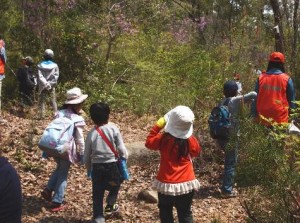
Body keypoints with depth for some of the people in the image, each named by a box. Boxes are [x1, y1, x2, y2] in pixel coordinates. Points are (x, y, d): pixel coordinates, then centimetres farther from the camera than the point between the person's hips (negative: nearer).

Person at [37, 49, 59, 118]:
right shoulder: (55, 65, -3)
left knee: (42, 101, 6)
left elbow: (40, 76, -10)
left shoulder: (40, 65, -4)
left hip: (43, 86, -1)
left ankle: (42, 115, 2)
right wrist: (50, 84, -5)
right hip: (52, 86, 1)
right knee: (53, 101, 10)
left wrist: (45, 84, -10)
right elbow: (56, 76, -8)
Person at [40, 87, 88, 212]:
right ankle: (57, 202, 10)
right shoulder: (77, 120, -13)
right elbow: (80, 139, -10)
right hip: (67, 149, -6)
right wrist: (82, 154, 1)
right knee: (63, 174, 6)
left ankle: (48, 190, 17)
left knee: (59, 169, 27)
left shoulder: (60, 113, 3)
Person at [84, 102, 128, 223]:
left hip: (97, 167, 2)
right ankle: (110, 205, 39)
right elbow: (121, 149, -9)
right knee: (115, 184, 28)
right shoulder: (113, 129, -7)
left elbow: (86, 156, 6)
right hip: (112, 165, -1)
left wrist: (89, 170, 19)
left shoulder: (91, 133, 0)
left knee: (97, 194, 10)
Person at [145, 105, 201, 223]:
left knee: (165, 213, 17)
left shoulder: (164, 139, -16)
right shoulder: (190, 140, -10)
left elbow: (149, 142, 2)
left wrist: (158, 125, 2)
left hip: (166, 184, -1)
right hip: (186, 183, 1)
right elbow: (197, 152, 10)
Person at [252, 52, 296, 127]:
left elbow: (255, 99, 6)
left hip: (263, 120, 2)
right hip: (281, 120, -2)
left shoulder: (261, 78, 1)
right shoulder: (287, 79, -4)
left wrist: (255, 115, 14)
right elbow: (291, 100, 1)